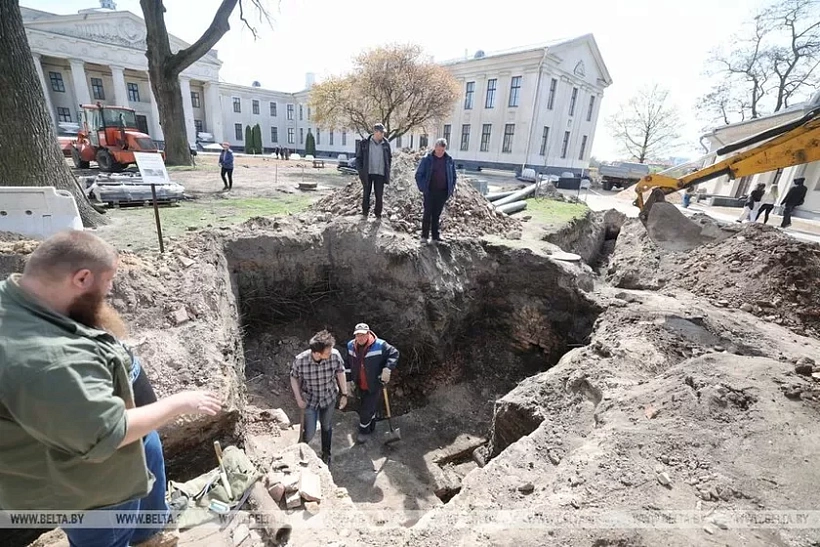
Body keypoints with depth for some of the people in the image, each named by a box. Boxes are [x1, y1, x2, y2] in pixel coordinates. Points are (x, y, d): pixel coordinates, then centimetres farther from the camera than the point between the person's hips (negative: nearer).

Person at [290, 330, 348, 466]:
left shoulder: (335, 355, -29)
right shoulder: (300, 360, -31)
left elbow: (340, 373, -10)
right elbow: (294, 378, -10)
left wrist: (344, 394, -4)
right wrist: (299, 399, -8)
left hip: (329, 397, 2)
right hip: (309, 400, -1)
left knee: (327, 427, 21)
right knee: (309, 433, 8)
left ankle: (326, 454, 50)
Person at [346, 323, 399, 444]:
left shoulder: (380, 345, -23)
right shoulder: (350, 346, -8)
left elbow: (394, 353, -13)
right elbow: (348, 365, 6)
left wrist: (387, 369, -23)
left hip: (374, 385, -5)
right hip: (360, 385, 5)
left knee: (366, 410, 1)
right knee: (369, 406, 24)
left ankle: (364, 431, 29)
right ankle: (371, 427, 49)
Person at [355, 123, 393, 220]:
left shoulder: (386, 144, 1)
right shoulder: (364, 143, -5)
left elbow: (389, 157, 12)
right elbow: (358, 157, 0)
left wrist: (387, 170, 6)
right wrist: (361, 171, -6)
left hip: (380, 174, 1)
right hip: (367, 174, -1)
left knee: (379, 196, 3)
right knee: (366, 194, 9)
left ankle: (378, 214, 16)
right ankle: (365, 213, 23)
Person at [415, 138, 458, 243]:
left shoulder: (449, 161, 6)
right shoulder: (427, 159, -3)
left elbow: (453, 176, 16)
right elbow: (418, 174, -1)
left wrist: (451, 189, 8)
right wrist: (422, 187, -8)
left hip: (443, 192, 3)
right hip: (430, 191, -3)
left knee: (437, 214, 9)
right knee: (428, 213, -1)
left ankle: (435, 235, 16)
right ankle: (424, 236, 6)